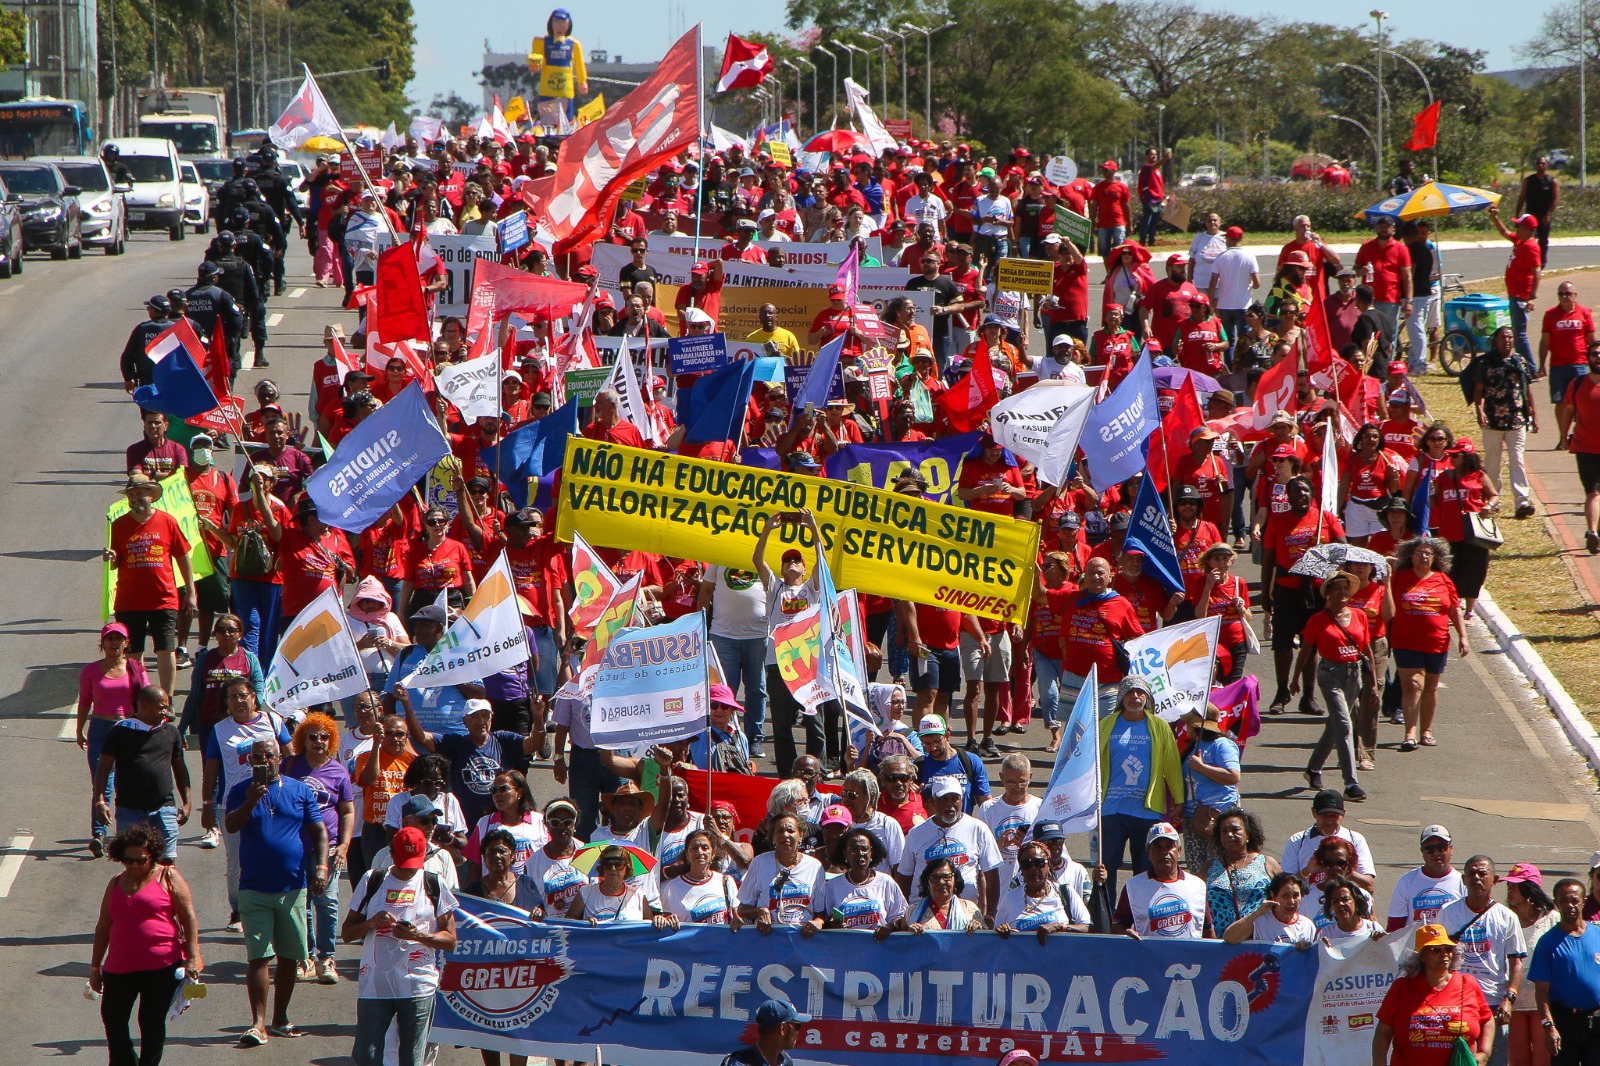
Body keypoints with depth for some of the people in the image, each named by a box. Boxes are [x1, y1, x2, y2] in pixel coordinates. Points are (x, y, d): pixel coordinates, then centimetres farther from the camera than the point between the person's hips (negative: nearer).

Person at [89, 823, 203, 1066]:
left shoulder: (168, 878, 1)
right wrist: (95, 967, 19)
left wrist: (192, 958, -10)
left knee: (152, 1021, 0)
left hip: (162, 966, -4)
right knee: (113, 1018, 0)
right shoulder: (116, 884, 15)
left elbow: (189, 919, -2)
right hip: (120, 968, 4)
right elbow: (103, 928, 21)